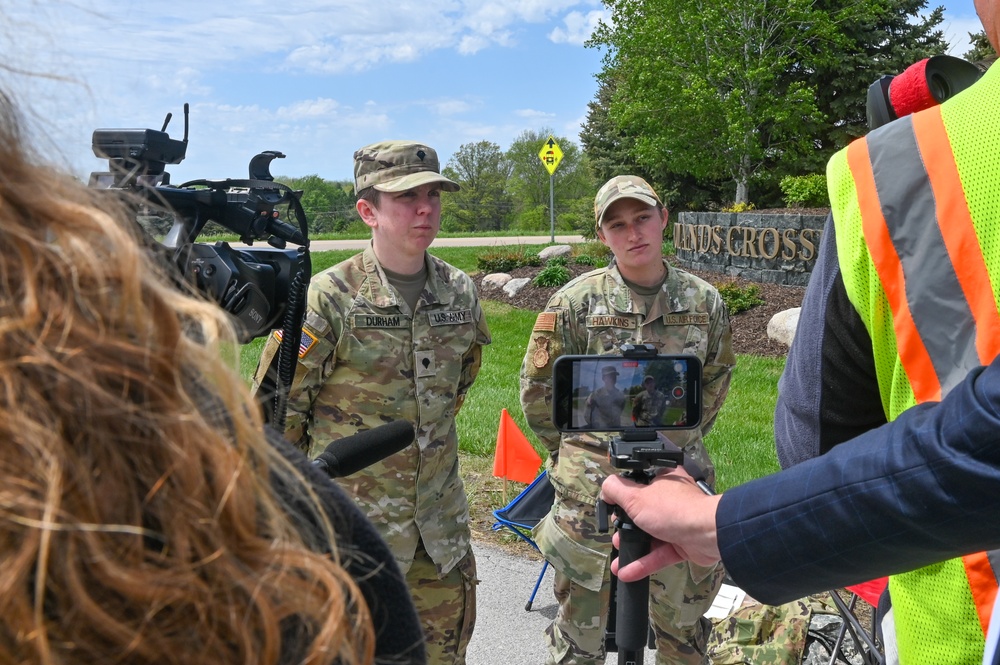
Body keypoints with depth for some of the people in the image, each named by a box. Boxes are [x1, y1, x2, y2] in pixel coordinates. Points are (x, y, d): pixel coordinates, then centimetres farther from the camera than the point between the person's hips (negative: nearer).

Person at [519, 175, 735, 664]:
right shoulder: (577, 301, -8)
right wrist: (576, 454, 7)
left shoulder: (704, 301, 0)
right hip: (593, 489, -2)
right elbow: (537, 387, 1)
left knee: (683, 623, 19)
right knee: (581, 625, 11)